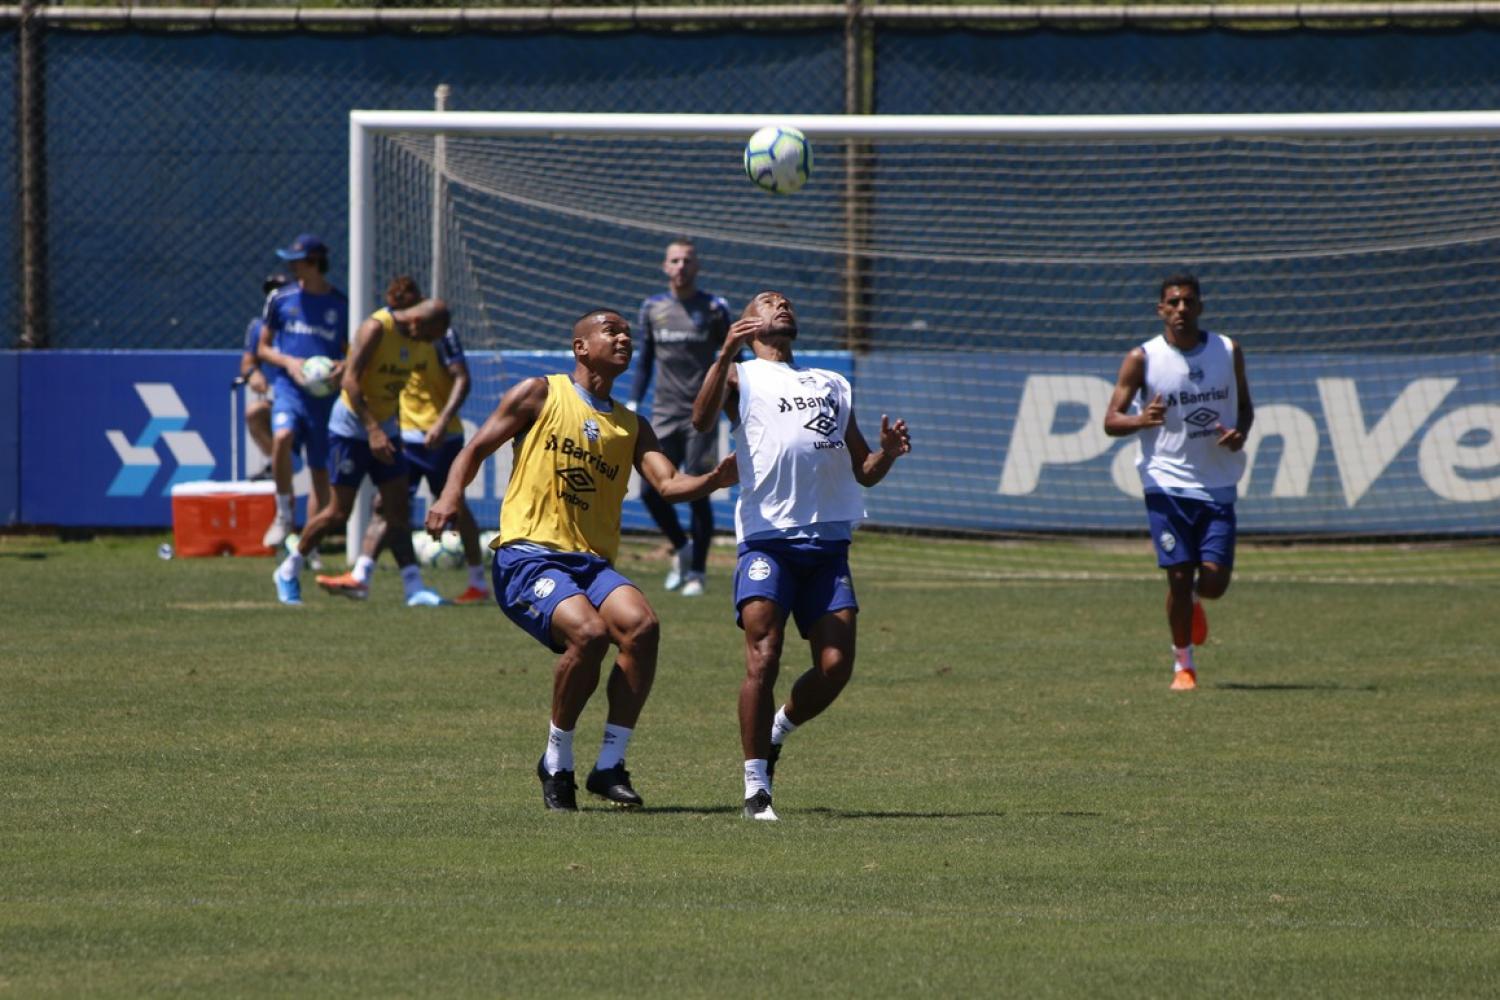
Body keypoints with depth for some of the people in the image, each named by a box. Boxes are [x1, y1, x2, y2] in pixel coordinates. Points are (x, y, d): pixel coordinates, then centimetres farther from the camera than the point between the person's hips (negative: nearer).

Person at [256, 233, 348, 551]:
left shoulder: (341, 305, 5)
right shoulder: (281, 299, 6)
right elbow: (263, 348, 13)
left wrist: (344, 367, -9)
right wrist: (288, 362, -7)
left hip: (325, 395, 1)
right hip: (289, 386, -1)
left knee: (320, 470, 4)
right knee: (282, 436, -31)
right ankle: (284, 515, -15)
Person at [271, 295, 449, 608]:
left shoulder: (422, 344, 1)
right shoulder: (376, 329, -22)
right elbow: (350, 380, -28)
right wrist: (372, 429, -34)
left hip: (384, 428, 7)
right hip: (352, 426, -7)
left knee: (397, 509, -1)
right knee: (339, 511, -3)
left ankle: (414, 588, -3)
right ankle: (288, 571, 14)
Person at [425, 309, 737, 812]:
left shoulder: (632, 426, 18)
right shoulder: (540, 395, 8)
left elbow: (669, 483, 5)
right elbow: (477, 448, 9)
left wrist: (713, 481, -16)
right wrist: (451, 494, -10)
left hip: (593, 563, 4)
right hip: (528, 555, -4)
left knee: (641, 624, -26)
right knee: (588, 632, -31)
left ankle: (609, 765, -14)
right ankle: (556, 763, -10)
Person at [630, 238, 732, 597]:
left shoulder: (713, 309, 0)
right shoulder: (652, 308, 9)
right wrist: (634, 402, 7)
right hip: (664, 414, 3)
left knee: (698, 493, -7)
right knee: (650, 490, -6)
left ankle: (696, 571, 6)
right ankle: (682, 549, 20)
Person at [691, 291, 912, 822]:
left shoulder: (832, 385, 27)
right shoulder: (741, 376, 14)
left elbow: (863, 472, 26)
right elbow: (702, 420, -8)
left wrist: (887, 453, 3)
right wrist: (725, 355, -20)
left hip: (828, 540, 4)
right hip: (767, 536, -4)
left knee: (836, 667, -6)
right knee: (763, 659, -15)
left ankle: (778, 732, 22)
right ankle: (756, 788, -8)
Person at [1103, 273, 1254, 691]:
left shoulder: (1228, 351, 5)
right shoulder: (1142, 359, -3)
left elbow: (1245, 406, 17)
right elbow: (1111, 421, -3)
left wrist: (1240, 433, -6)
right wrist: (1141, 419, -25)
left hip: (1217, 483, 2)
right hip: (1166, 481, -2)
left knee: (1214, 580, -5)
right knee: (1179, 575, -7)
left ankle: (1193, 603, 33)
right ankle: (1183, 665, 11)